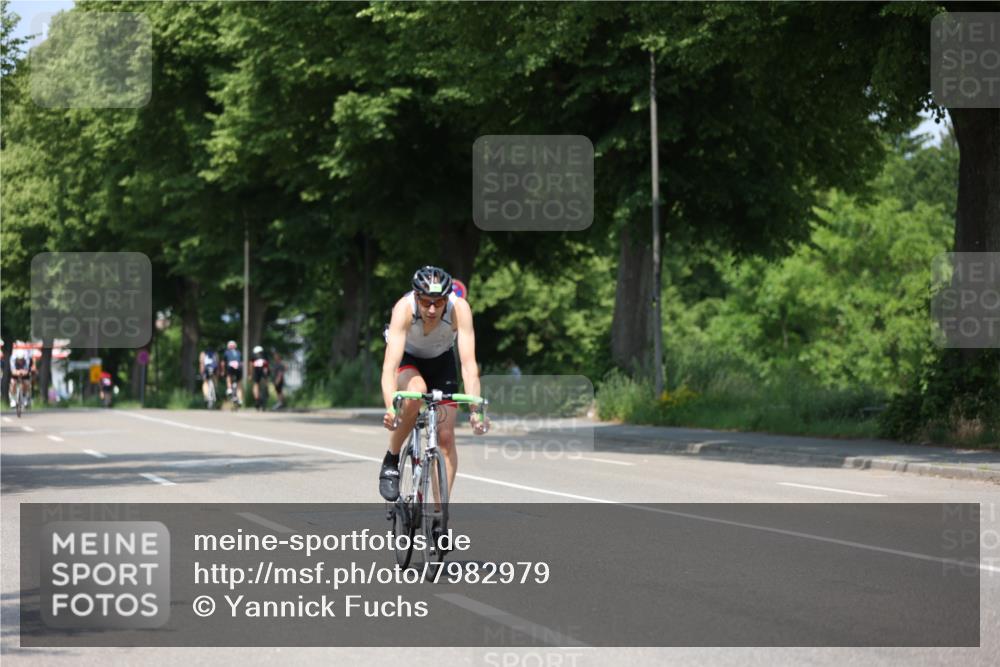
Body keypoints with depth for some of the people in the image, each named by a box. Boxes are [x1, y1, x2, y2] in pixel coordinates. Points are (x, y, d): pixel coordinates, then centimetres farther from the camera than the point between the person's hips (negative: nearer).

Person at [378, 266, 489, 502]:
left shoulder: (459, 308, -34)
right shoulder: (404, 308, -37)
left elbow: (469, 363, -39)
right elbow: (389, 367, -45)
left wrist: (476, 410, -51)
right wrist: (391, 409, -60)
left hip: (441, 361, 2)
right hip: (407, 359, -2)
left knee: (446, 436, -8)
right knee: (415, 392, -35)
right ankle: (391, 461, -15)